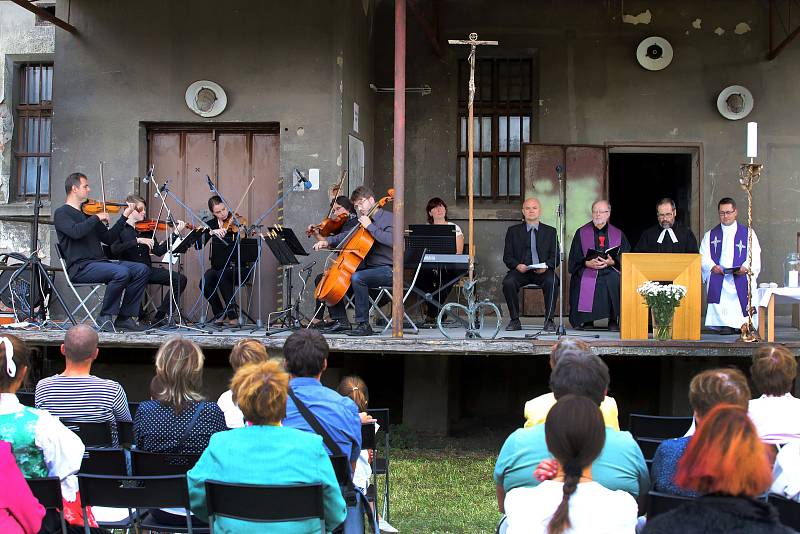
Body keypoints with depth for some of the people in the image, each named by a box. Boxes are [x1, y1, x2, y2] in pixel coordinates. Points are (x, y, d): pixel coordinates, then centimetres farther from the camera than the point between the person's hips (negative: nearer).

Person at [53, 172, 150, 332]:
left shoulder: (88, 213, 22)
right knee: (122, 272, -31)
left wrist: (124, 217, 15)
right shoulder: (62, 213, 1)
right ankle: (105, 317, -15)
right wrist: (97, 218, -11)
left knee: (142, 270, -9)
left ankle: (124, 317, -7)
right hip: (80, 267, -7)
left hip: (99, 263, 8)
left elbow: (108, 238, 20)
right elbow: (76, 232, -21)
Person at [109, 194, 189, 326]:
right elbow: (114, 250, -18)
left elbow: (158, 251, 5)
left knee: (180, 279, -11)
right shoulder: (121, 229, -1)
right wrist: (137, 241, -24)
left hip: (147, 269, 5)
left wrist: (176, 233, -1)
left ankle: (160, 317, -5)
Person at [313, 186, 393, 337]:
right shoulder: (364, 221, 17)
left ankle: (364, 325, -27)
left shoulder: (388, 218, -8)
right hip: (368, 267, 9)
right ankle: (341, 322, 5)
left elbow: (391, 240, -27)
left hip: (387, 269, -9)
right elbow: (347, 237, 26)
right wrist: (328, 241, 10)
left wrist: (370, 226, -22)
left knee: (357, 278, -34)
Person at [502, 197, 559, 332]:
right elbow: (507, 256, 8)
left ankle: (549, 320, -21)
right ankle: (514, 320, -17)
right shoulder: (513, 231, 13)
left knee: (552, 282, -33)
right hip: (520, 270, 0)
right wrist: (517, 265, -13)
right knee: (508, 282, -30)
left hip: (542, 271, 0)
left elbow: (555, 256, 8)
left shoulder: (550, 231, 14)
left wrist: (546, 266, -14)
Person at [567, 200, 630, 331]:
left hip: (611, 271, 1)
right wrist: (588, 263, -13)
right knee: (585, 283, -33)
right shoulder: (581, 233, 13)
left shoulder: (618, 234, 15)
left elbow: (624, 258, 5)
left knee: (616, 280, -32)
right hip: (587, 271, 0)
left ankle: (614, 320, -18)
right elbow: (575, 259, 5)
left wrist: (612, 262, -15)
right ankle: (587, 320, -15)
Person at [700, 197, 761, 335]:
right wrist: (712, 266, -14)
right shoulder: (710, 235, 16)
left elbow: (755, 256, 3)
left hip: (741, 281, 0)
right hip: (718, 283, 1)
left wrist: (746, 267, -17)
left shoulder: (748, 234, 12)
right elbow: (704, 257, 7)